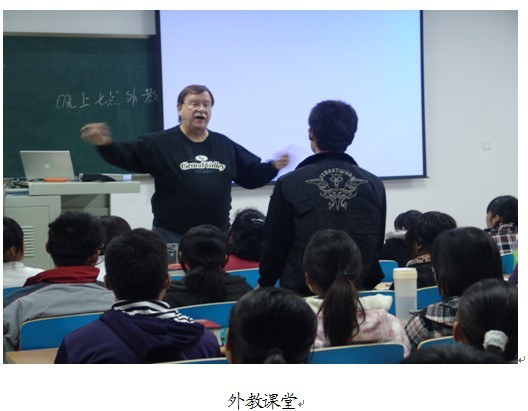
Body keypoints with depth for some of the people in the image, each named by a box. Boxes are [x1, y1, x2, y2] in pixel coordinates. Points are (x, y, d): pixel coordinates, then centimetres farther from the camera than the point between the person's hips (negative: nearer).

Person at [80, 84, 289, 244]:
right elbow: (126, 155, -12)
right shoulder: (160, 143, -4)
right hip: (172, 237, -4)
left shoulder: (225, 145, 10)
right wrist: (106, 145, -31)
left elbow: (250, 176, 16)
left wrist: (273, 166, 0)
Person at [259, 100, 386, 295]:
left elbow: (274, 246, 0)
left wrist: (264, 285, 17)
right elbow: (377, 245, 9)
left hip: (303, 293, -3)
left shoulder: (288, 184, -7)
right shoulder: (374, 185, 1)